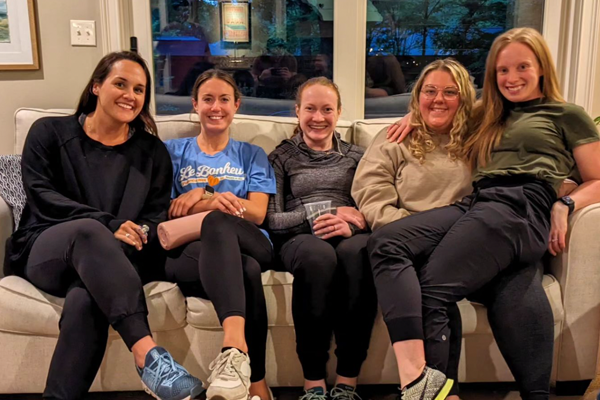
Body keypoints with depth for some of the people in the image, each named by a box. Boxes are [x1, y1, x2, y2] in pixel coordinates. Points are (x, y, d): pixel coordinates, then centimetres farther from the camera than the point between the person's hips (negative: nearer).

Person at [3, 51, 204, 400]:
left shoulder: (152, 150, 16)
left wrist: (138, 234, -19)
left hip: (111, 260, 1)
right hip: (45, 250, -1)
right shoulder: (50, 132, 12)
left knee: (85, 298, -39)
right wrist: (107, 225, -20)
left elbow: (158, 216, 8)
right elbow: (41, 195, -4)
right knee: (88, 230, -40)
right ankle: (148, 354, -54)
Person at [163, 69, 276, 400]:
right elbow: (165, 212, 9)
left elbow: (256, 214, 9)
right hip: (187, 250, 0)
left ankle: (234, 349, -48)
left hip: (249, 245, 1)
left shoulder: (252, 155, 24)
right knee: (245, 270, -38)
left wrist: (200, 198, -5)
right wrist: (213, 201, -11)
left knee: (217, 223, -39)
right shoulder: (173, 151, 23)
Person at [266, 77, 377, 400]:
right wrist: (328, 212, -7)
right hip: (299, 238, -1)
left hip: (349, 237, 2)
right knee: (320, 255, -39)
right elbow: (272, 220, 3)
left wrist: (351, 225, -16)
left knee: (357, 252, -37)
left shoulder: (356, 156, 22)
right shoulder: (281, 157, 17)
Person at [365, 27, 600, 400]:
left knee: (431, 289, -27)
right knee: (384, 242, -25)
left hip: (522, 205, -5)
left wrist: (565, 205, -6)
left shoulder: (568, 115, 20)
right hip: (474, 203, 5)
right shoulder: (488, 117, 35)